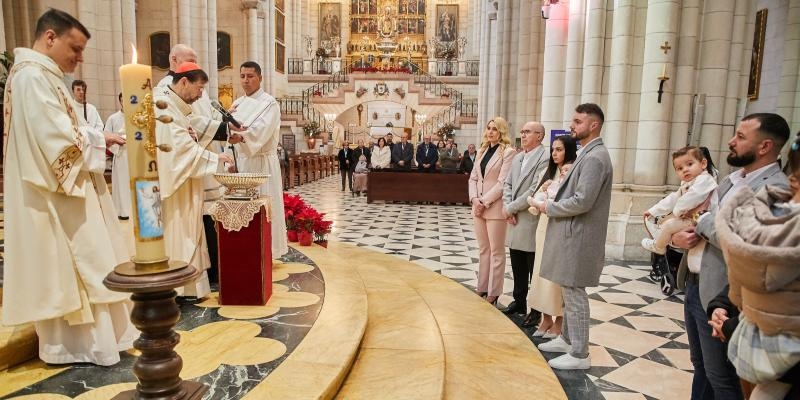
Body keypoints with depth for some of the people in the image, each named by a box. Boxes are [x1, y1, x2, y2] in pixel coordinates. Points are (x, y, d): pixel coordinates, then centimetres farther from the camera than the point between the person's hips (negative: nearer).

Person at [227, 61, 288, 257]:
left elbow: (262, 130, -22)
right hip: (241, 160, 6)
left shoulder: (269, 103, -5)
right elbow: (231, 129, 11)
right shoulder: (237, 104, 16)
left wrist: (241, 136, -39)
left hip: (262, 162, -6)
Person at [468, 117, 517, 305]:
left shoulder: (508, 152, -7)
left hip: (495, 207, -6)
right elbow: (473, 178, 11)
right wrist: (474, 199, -5)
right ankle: (482, 288, 23)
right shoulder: (483, 151, 14)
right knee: (483, 250, 13)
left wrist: (484, 202, -15)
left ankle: (493, 294, 11)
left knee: (496, 252, 3)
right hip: (479, 207, 7)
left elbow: (502, 182, -14)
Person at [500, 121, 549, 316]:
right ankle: (519, 302, 32)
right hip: (515, 220, 8)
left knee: (534, 270, 4)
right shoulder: (517, 158, 15)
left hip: (531, 221, -7)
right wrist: (507, 207, -4)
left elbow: (535, 190, -19)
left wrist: (511, 208, -13)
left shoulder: (545, 159, -12)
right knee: (517, 268, 17)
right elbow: (507, 184, 12)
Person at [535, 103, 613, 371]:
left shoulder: (595, 157, -18)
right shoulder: (587, 154, 14)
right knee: (569, 292, 19)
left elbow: (582, 201, -24)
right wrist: (553, 202, 4)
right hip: (572, 235, 10)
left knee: (574, 294, 0)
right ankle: (568, 339, 34)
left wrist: (550, 207, -11)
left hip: (579, 238, -10)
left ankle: (579, 354, 13)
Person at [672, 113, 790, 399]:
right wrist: (677, 236, -6)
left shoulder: (776, 188, -17)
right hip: (693, 287, 8)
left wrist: (703, 220, -13)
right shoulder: (730, 181, 10)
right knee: (700, 367, 24)